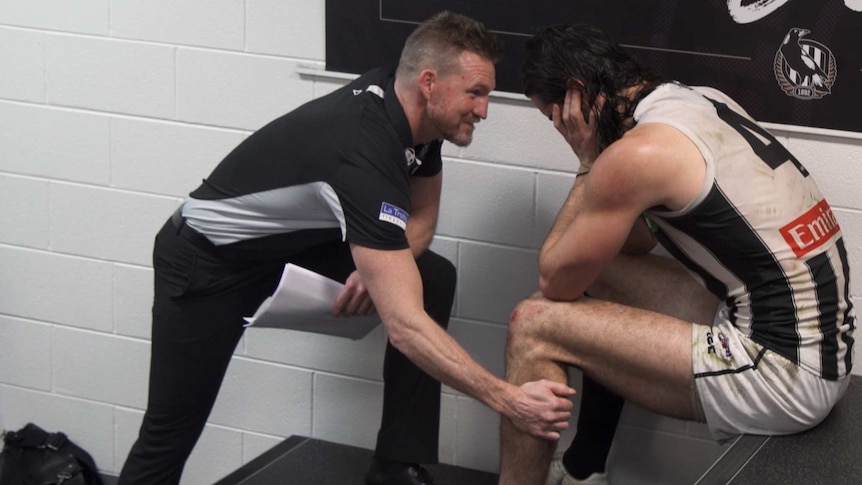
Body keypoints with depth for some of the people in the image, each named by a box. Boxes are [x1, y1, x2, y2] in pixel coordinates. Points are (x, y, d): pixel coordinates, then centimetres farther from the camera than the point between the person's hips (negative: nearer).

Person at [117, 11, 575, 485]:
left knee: (434, 278, -7)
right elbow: (403, 323, -42)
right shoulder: (366, 152, -37)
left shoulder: (408, 104, -12)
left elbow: (420, 216, 6)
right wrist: (508, 399, -42)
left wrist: (378, 266, -16)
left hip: (299, 233, 8)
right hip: (206, 255, -8)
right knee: (172, 428, -7)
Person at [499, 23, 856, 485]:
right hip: (825, 345, 10)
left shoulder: (639, 152, -17)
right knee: (603, 274, 24)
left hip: (783, 376, -10)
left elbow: (556, 282, -3)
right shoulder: (705, 101, 11)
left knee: (535, 325, -5)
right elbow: (637, 239, 24)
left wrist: (588, 165, 1)